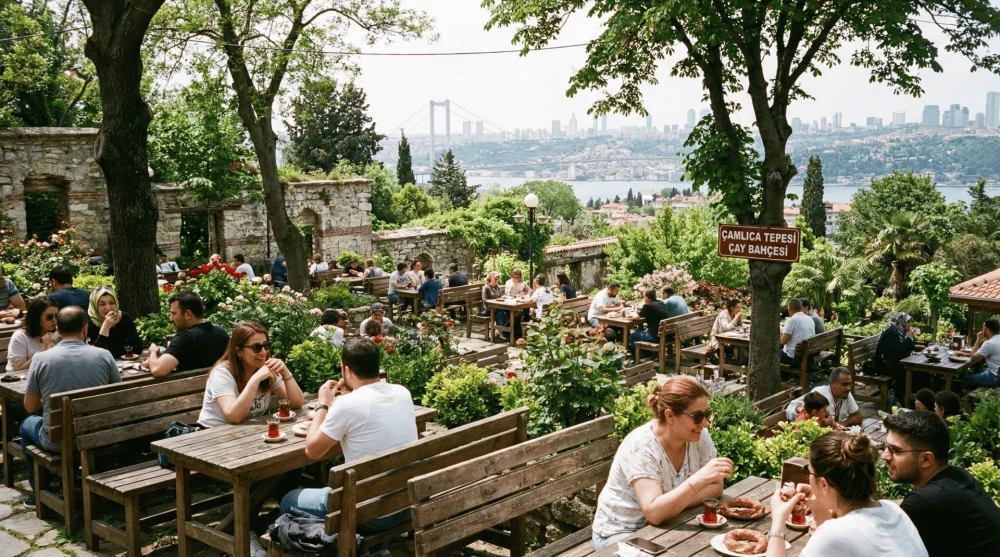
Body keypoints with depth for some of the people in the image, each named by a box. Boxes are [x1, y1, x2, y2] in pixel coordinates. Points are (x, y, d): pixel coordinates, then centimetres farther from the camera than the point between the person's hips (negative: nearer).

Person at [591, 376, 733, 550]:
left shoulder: (699, 435, -9)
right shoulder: (640, 445, -27)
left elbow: (715, 487, -5)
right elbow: (654, 512, -34)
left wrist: (675, 505, -20)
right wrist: (699, 478, -41)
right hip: (622, 533, -6)